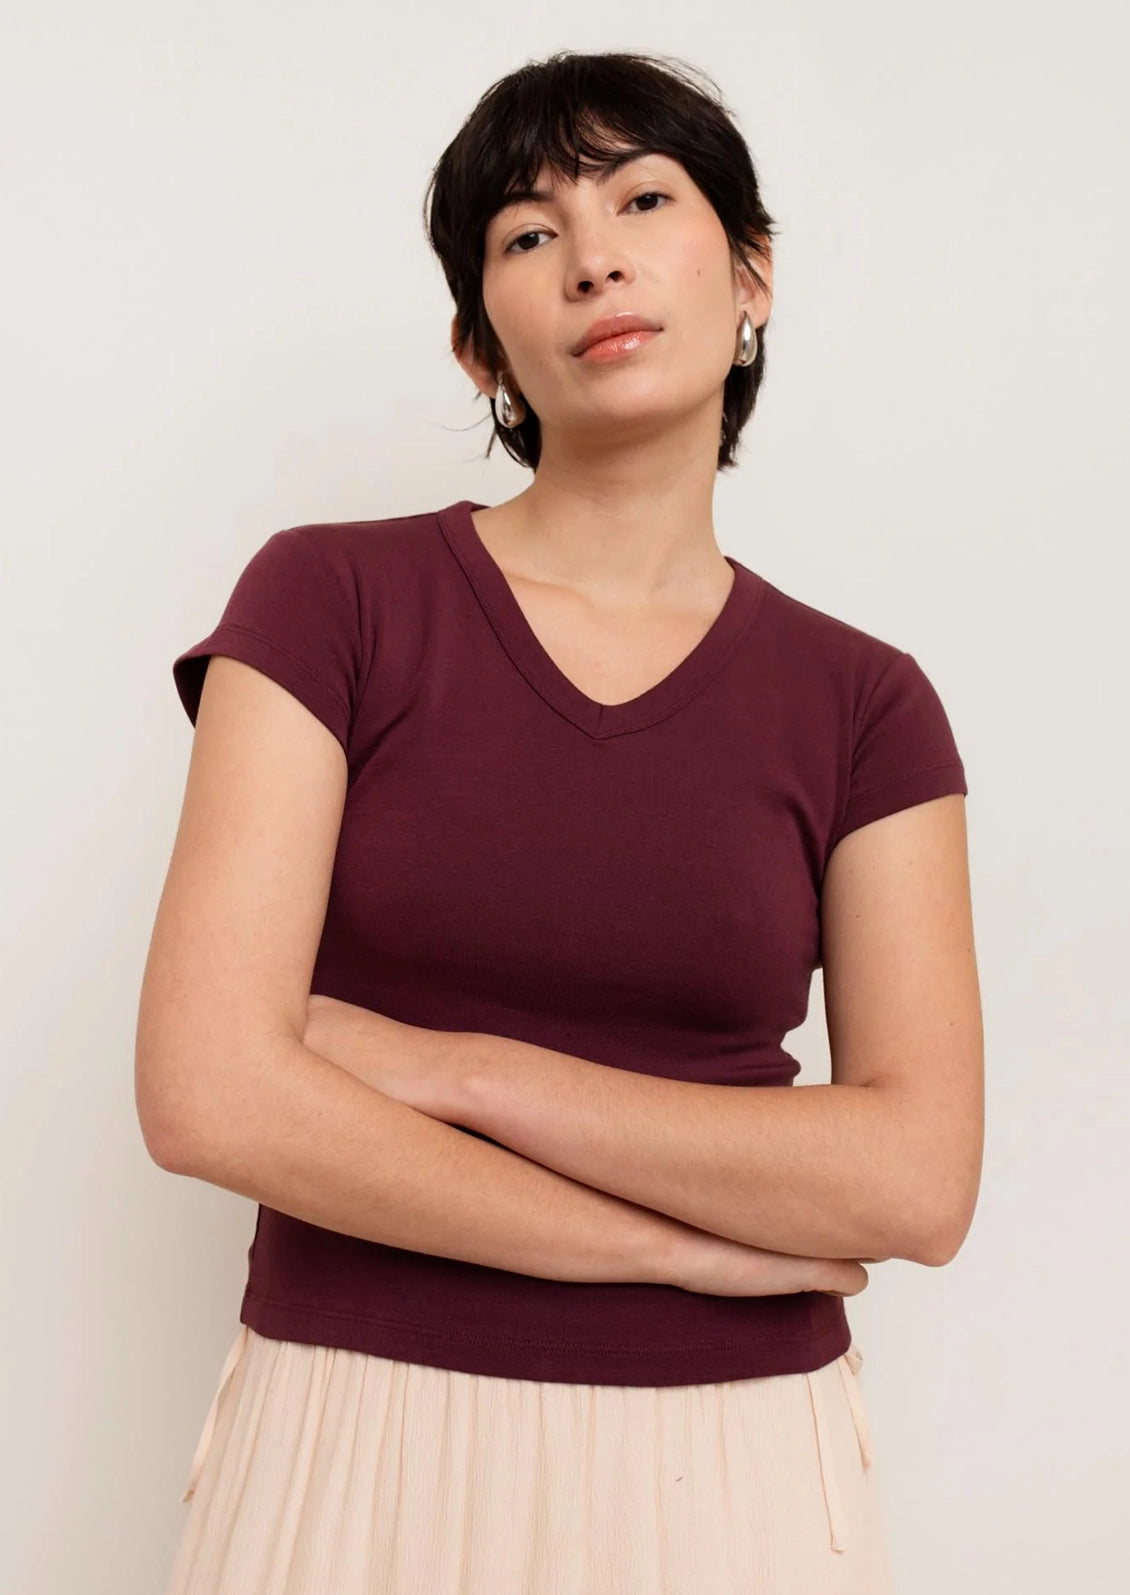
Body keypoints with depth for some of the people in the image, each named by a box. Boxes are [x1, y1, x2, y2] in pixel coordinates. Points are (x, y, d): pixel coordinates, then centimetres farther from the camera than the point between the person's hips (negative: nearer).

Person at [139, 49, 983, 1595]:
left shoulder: (862, 706, -1)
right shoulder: (329, 598, -7)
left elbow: (921, 1179, -10)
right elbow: (208, 1092, -16)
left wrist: (452, 1067, -15)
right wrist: (688, 1238, -11)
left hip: (731, 1464, 2)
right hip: (363, 1442, -1)